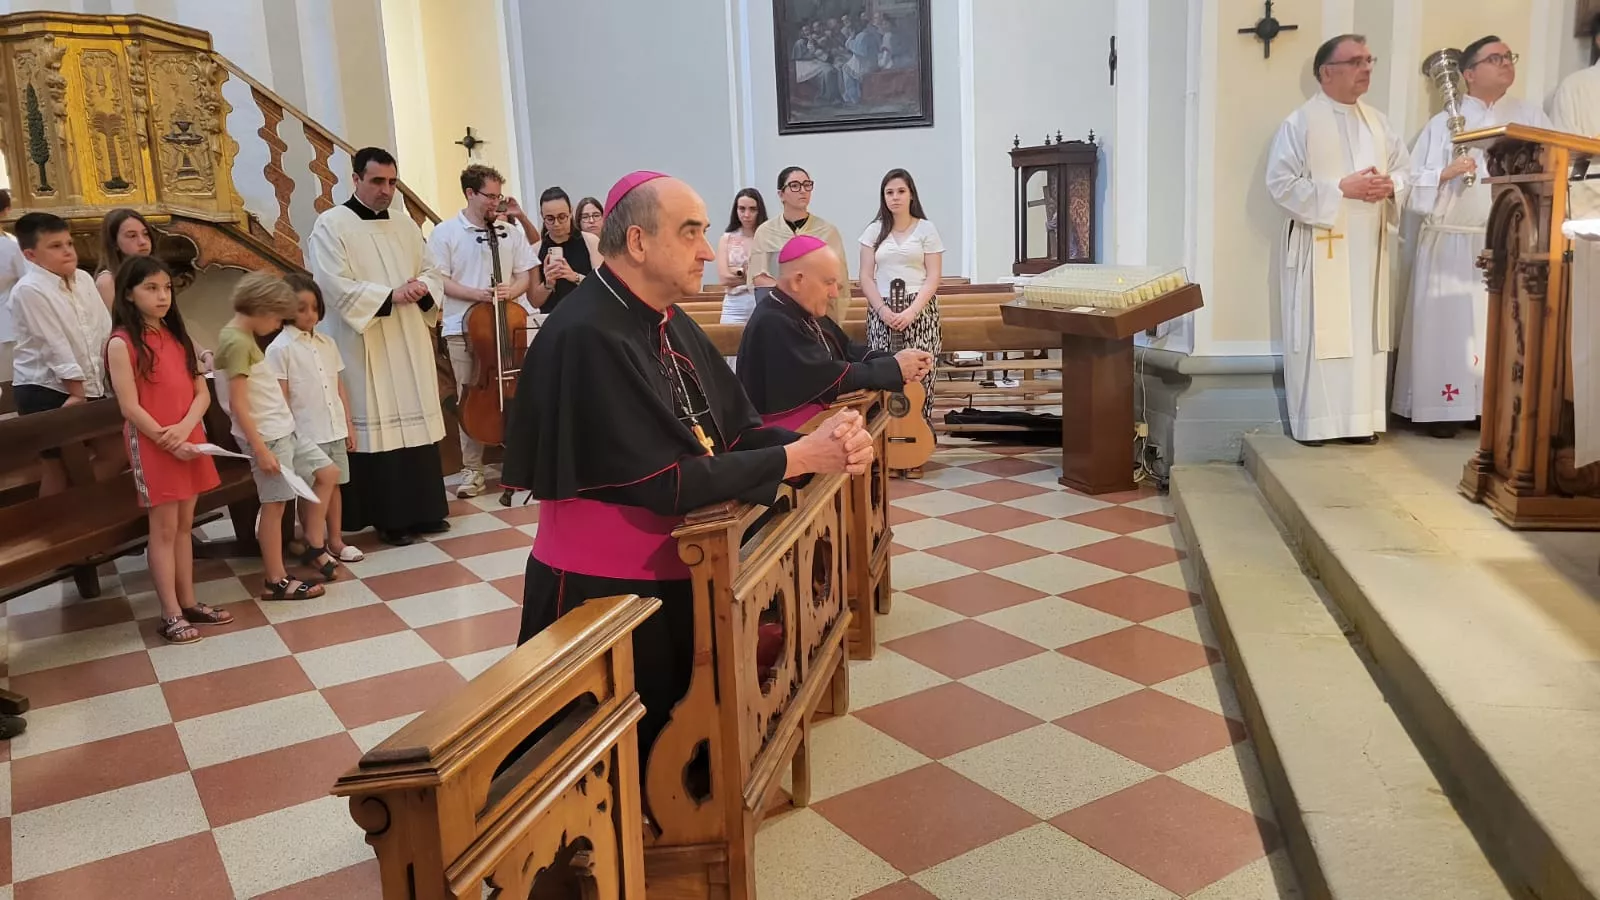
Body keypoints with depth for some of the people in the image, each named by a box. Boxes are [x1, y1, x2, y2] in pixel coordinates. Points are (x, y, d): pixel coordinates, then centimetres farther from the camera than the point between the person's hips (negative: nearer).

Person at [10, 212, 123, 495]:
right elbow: (55, 345, -17)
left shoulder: (84, 279, 6)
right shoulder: (28, 290, -15)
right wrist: (76, 392, -17)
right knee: (58, 465, 1)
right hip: (45, 390, -7)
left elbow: (106, 332, 6)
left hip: (88, 387, 7)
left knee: (117, 451, 10)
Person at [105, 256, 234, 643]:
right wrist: (169, 443, -16)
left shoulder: (178, 337, 11)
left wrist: (185, 429, -12)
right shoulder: (122, 343, -9)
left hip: (190, 442, 6)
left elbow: (202, 392, 6)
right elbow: (130, 408, -14)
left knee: (184, 525, 12)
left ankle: (188, 602, 20)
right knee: (164, 528, -1)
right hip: (152, 445, -6)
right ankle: (171, 614, 4)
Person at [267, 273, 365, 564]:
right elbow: (281, 398, -10)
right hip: (306, 434, -5)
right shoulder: (279, 348, -8)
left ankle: (335, 540, 23)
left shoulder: (327, 343, 9)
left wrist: (348, 425, 11)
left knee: (334, 484, 12)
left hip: (335, 430, 5)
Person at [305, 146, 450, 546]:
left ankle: (424, 509, 17)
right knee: (379, 425, -3)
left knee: (416, 418, 9)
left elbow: (432, 272, 14)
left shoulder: (406, 226, 14)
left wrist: (422, 288, -9)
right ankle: (390, 517, 4)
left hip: (411, 344, 6)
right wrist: (391, 295, -17)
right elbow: (336, 287, -15)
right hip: (366, 347, -6)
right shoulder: (330, 225, -5)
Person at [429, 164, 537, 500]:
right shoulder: (445, 233, 1)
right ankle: (472, 469, 9)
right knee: (470, 396, 2)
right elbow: (439, 281, -2)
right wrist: (475, 293, -15)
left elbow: (525, 275, 9)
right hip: (464, 327, -2)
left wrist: (512, 290, -12)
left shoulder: (510, 232, 8)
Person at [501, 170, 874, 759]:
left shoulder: (669, 324, 5)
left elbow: (738, 430, 2)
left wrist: (825, 445, -17)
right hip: (602, 596, -8)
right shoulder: (587, 338, -24)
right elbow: (665, 482, -28)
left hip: (674, 577, 8)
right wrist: (800, 457, -23)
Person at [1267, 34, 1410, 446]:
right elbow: (1281, 184, -13)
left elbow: (1404, 169, 17)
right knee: (1318, 332, -3)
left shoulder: (1378, 122, 13)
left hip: (1368, 245, 6)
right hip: (1321, 246, -6)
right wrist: (1341, 188, -17)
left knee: (1365, 331, 7)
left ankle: (1359, 418, 14)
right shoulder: (1300, 123, -6)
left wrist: (1390, 185, -7)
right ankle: (1313, 421, 5)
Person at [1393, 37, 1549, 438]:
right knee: (1450, 327, -3)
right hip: (1453, 243, -3)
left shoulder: (1530, 117, 11)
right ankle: (1445, 409, 3)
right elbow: (1414, 183, -3)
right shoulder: (1444, 123, 2)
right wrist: (1448, 173, -19)